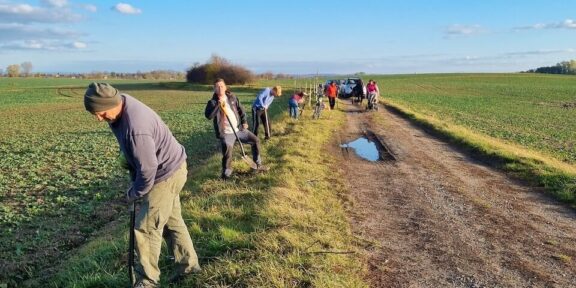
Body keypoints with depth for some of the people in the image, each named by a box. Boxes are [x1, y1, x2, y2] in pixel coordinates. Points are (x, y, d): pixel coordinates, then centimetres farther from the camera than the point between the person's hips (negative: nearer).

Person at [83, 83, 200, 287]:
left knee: (146, 228, 0)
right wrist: (134, 180, 14)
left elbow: (147, 170, -27)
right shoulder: (121, 103, -5)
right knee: (171, 220, 20)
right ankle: (188, 263, 36)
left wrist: (133, 194, -9)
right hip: (168, 169, 10)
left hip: (166, 174, -10)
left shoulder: (136, 127, -36)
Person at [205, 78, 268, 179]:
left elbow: (240, 109, 14)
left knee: (255, 140, 10)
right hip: (226, 133, -5)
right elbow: (208, 116, -24)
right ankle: (226, 175, 6)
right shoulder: (212, 102, -8)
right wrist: (218, 105, -30)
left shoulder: (232, 97, 5)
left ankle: (258, 165, 26)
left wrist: (244, 122, 4)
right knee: (227, 154, -18)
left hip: (239, 129, 5)